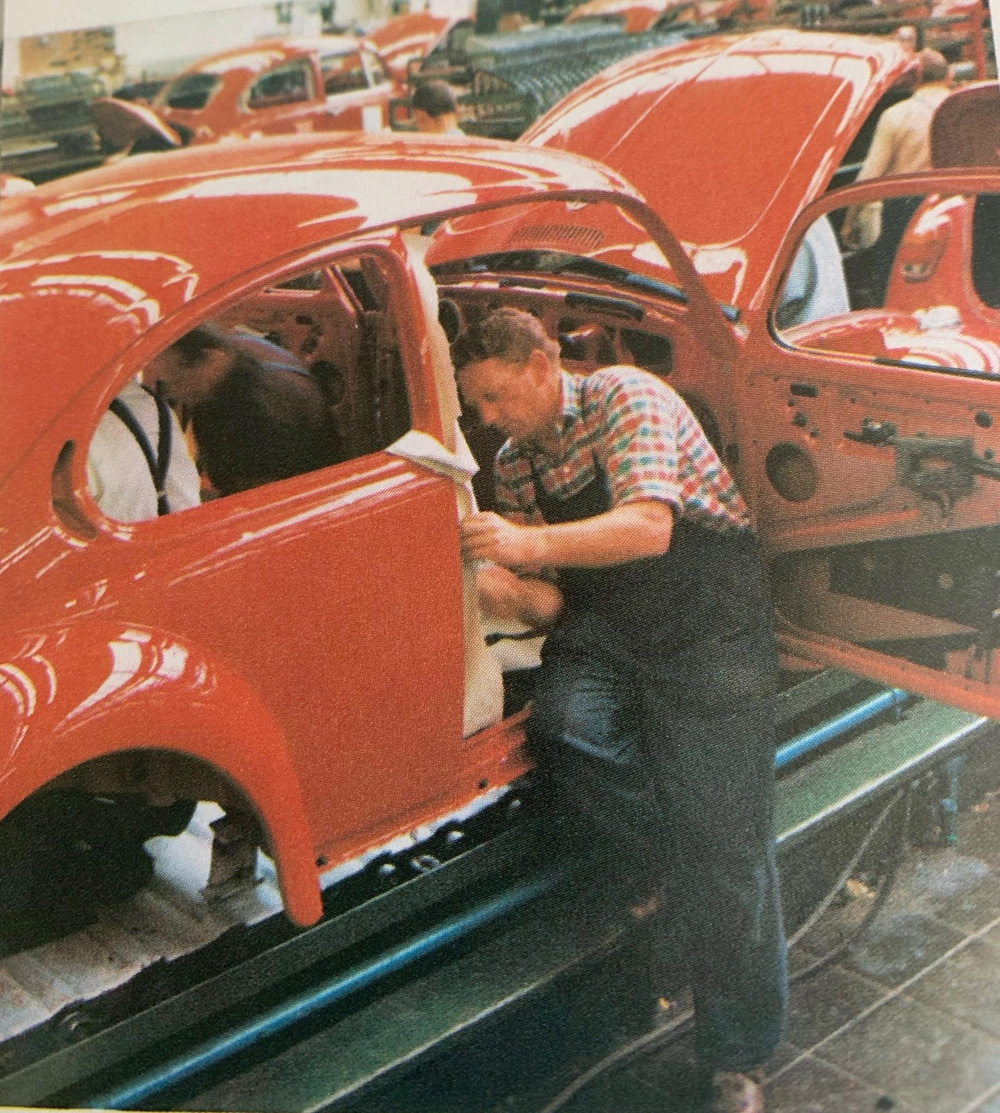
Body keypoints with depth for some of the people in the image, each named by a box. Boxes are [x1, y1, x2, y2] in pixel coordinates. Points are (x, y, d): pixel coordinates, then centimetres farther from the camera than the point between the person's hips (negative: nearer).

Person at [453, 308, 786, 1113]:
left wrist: (534, 546, -33)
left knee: (724, 846, -8)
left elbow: (649, 529, -22)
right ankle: (653, 865, -1)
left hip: (708, 619, -5)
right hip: (603, 625, 6)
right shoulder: (514, 464, 11)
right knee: (563, 728, -29)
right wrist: (518, 594, -15)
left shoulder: (624, 397, -8)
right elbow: (555, 596, 9)